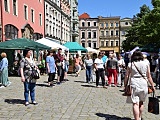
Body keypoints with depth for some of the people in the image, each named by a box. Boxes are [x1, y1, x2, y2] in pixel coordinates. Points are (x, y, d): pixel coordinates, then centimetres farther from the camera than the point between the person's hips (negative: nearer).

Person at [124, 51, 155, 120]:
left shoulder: (130, 65, 1)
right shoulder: (146, 64, 5)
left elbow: (127, 76, -1)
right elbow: (149, 77, 6)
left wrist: (125, 86, 7)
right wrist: (152, 86, 16)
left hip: (134, 84, -2)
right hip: (143, 84, 3)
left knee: (135, 103, -2)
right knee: (141, 102, 21)